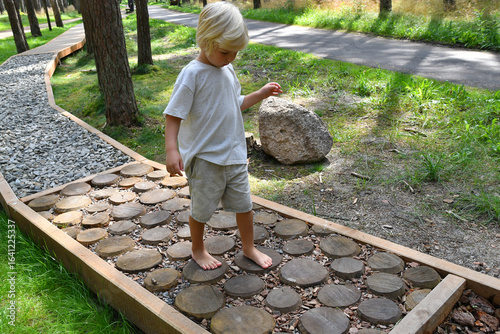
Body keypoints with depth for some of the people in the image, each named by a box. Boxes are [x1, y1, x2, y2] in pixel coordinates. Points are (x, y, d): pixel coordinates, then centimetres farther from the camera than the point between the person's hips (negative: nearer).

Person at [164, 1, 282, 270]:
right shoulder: (192, 74, -16)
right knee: (202, 209, 11)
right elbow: (174, 114, -18)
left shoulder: (227, 71, 6)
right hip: (204, 159, -6)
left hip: (234, 155, 7)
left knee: (244, 204, 16)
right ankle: (198, 250, 36)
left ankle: (249, 247, 37)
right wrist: (172, 149, -28)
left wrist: (262, 94, 10)